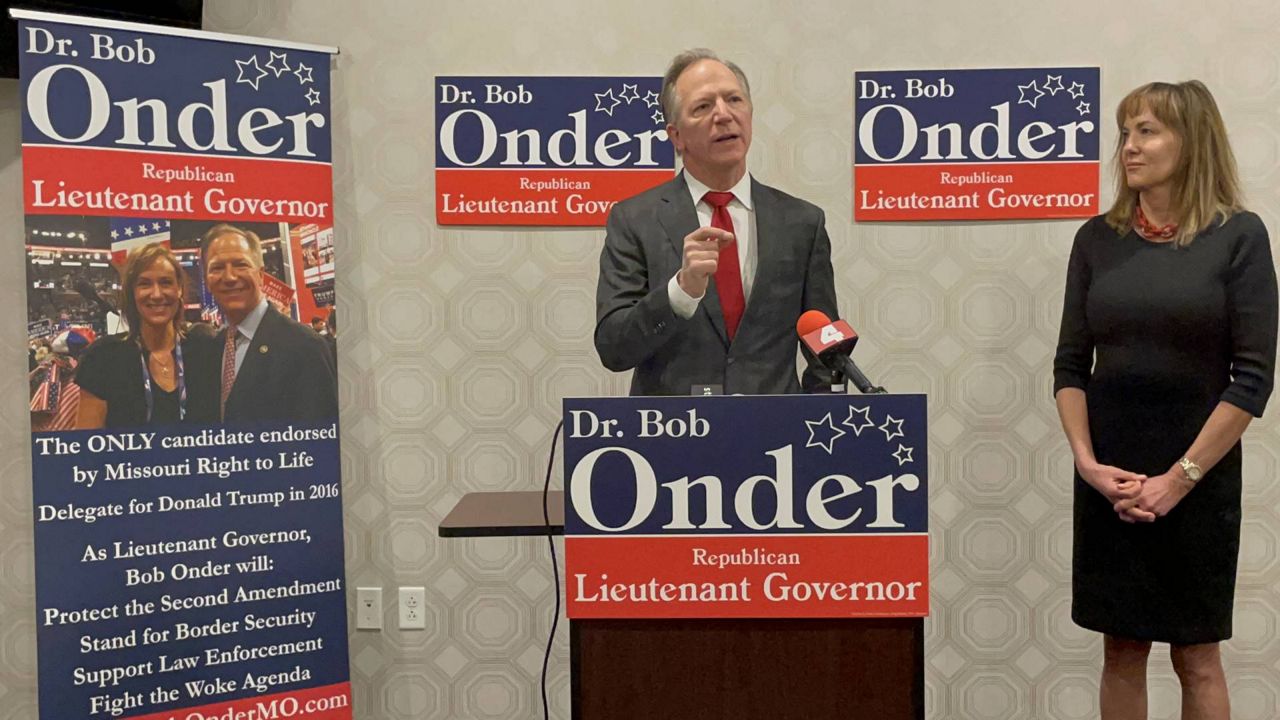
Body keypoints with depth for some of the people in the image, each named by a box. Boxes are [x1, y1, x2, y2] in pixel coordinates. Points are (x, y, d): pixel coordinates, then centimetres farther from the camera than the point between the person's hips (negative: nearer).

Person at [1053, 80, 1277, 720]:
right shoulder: (1097, 239, 4)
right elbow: (1070, 365, 4)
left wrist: (1179, 478, -11)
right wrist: (1088, 463, -7)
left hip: (1199, 481, -2)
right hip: (1109, 480, 3)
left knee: (1196, 657, 9)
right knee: (1122, 651, 11)